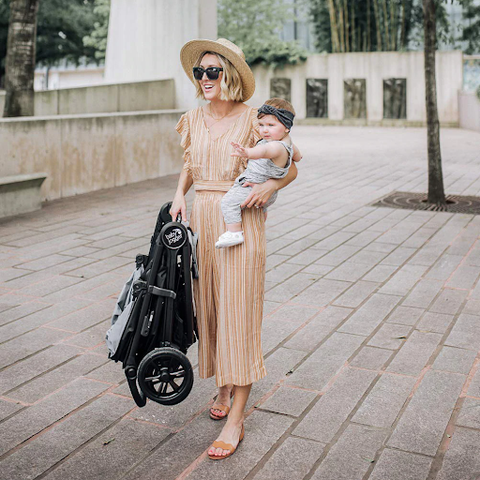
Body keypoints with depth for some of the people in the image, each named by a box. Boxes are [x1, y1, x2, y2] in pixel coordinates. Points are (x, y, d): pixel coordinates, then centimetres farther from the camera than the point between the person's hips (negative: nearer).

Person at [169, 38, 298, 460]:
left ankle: (235, 421, 3)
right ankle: (223, 389, 32)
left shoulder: (253, 120, -7)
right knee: (208, 308, 11)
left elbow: (290, 169, 1)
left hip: (240, 223, -5)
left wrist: (270, 185, -19)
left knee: (237, 314, -4)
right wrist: (180, 195, 3)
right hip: (201, 219, 5)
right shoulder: (194, 119, 7)